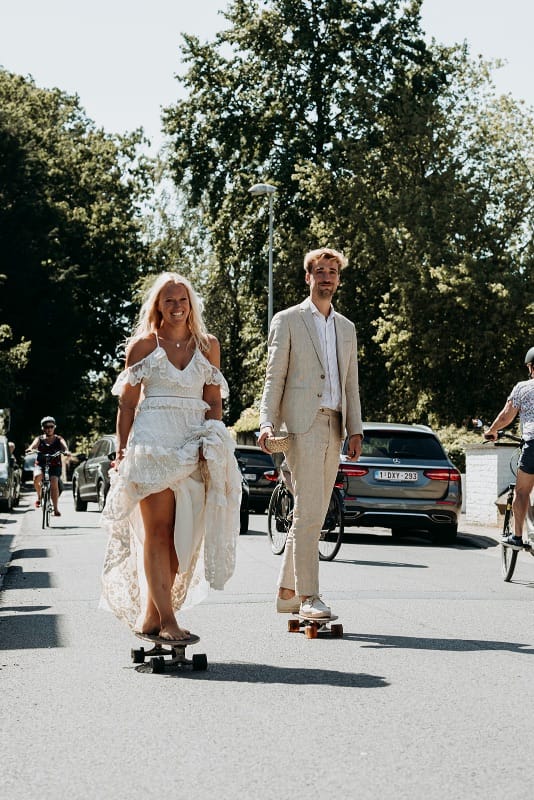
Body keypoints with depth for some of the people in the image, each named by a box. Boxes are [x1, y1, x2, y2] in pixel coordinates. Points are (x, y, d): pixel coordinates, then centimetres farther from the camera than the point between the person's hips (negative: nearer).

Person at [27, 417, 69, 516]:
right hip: (40, 464, 0)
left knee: (54, 483, -22)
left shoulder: (58, 439, 7)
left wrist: (66, 451, -38)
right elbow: (34, 444, -14)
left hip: (55, 465, 0)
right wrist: (30, 449, -39)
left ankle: (55, 508, -16)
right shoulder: (39, 439, 7)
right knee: (37, 477, -30)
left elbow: (64, 445, -13)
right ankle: (39, 496, -3)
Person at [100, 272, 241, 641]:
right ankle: (166, 620, -14)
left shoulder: (208, 345, 13)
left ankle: (151, 614, 7)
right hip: (153, 441, -3)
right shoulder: (142, 345, 6)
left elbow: (214, 401, 12)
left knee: (181, 533, 0)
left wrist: (213, 442, -3)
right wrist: (122, 452, -1)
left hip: (194, 444, 3)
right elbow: (127, 404, 6)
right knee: (158, 531, -10)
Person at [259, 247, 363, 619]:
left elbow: (351, 384, 19)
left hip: (333, 427, 6)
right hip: (302, 424, -6)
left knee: (313, 515, 7)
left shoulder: (346, 327, 20)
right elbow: (274, 377, -2)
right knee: (309, 512, -13)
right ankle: (308, 595, -12)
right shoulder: (288, 320, 4)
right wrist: (268, 423, -13)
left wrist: (355, 430, 9)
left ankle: (287, 592, 15)